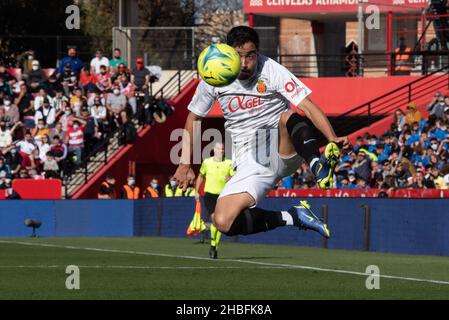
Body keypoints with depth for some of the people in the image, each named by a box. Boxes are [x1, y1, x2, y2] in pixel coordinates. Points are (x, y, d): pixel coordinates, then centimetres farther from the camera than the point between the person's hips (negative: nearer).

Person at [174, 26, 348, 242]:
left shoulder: (272, 71, -8)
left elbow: (308, 107, -15)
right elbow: (193, 118, 18)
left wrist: (332, 138, -32)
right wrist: (185, 164, 13)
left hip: (284, 153, -3)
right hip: (250, 165, 3)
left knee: (289, 117, -36)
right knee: (222, 222, -21)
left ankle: (318, 167, -58)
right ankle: (292, 217, -12)